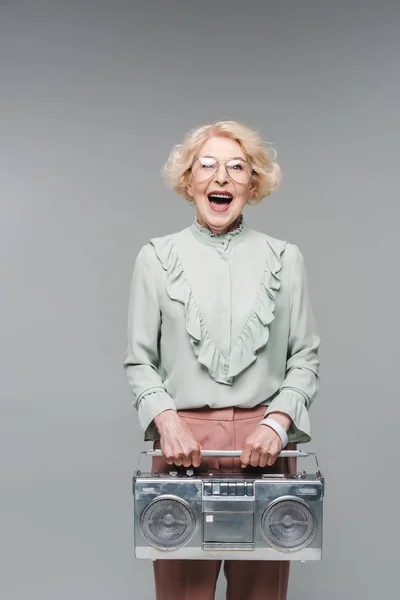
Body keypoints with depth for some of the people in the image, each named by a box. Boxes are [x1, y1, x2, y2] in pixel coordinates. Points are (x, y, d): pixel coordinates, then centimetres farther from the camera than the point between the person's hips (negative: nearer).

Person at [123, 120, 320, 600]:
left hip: (264, 442, 1)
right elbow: (139, 361, 4)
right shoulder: (156, 257, 4)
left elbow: (305, 356, 5)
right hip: (183, 441, -1)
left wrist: (277, 421, -10)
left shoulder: (284, 258, 6)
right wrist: (166, 421, -11)